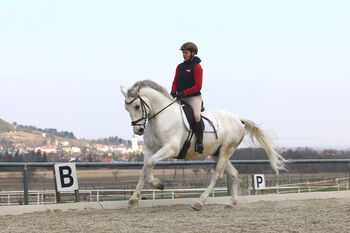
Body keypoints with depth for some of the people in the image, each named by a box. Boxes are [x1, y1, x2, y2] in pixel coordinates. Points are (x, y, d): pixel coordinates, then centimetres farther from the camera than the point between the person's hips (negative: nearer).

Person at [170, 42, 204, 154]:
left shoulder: (196, 67, -7)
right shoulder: (180, 67, 13)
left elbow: (198, 86, -13)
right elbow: (175, 82, 16)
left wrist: (183, 93, -21)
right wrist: (173, 92, -6)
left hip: (194, 97, -7)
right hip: (181, 98, 7)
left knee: (196, 116, -30)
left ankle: (199, 141, -19)